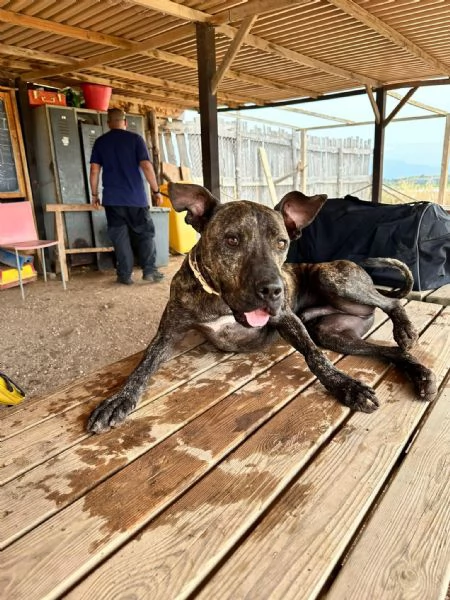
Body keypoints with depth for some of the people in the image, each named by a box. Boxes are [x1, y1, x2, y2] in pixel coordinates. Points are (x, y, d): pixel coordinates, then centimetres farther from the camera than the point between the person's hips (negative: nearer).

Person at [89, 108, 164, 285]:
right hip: (136, 197, -2)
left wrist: (94, 195, 13)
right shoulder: (135, 138, 0)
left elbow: (94, 171, 4)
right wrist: (156, 191, -2)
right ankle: (149, 270, 4)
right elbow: (146, 166, -7)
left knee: (120, 237, 6)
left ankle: (125, 275, 7)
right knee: (145, 234, 9)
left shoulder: (100, 142, 7)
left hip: (112, 199, 2)